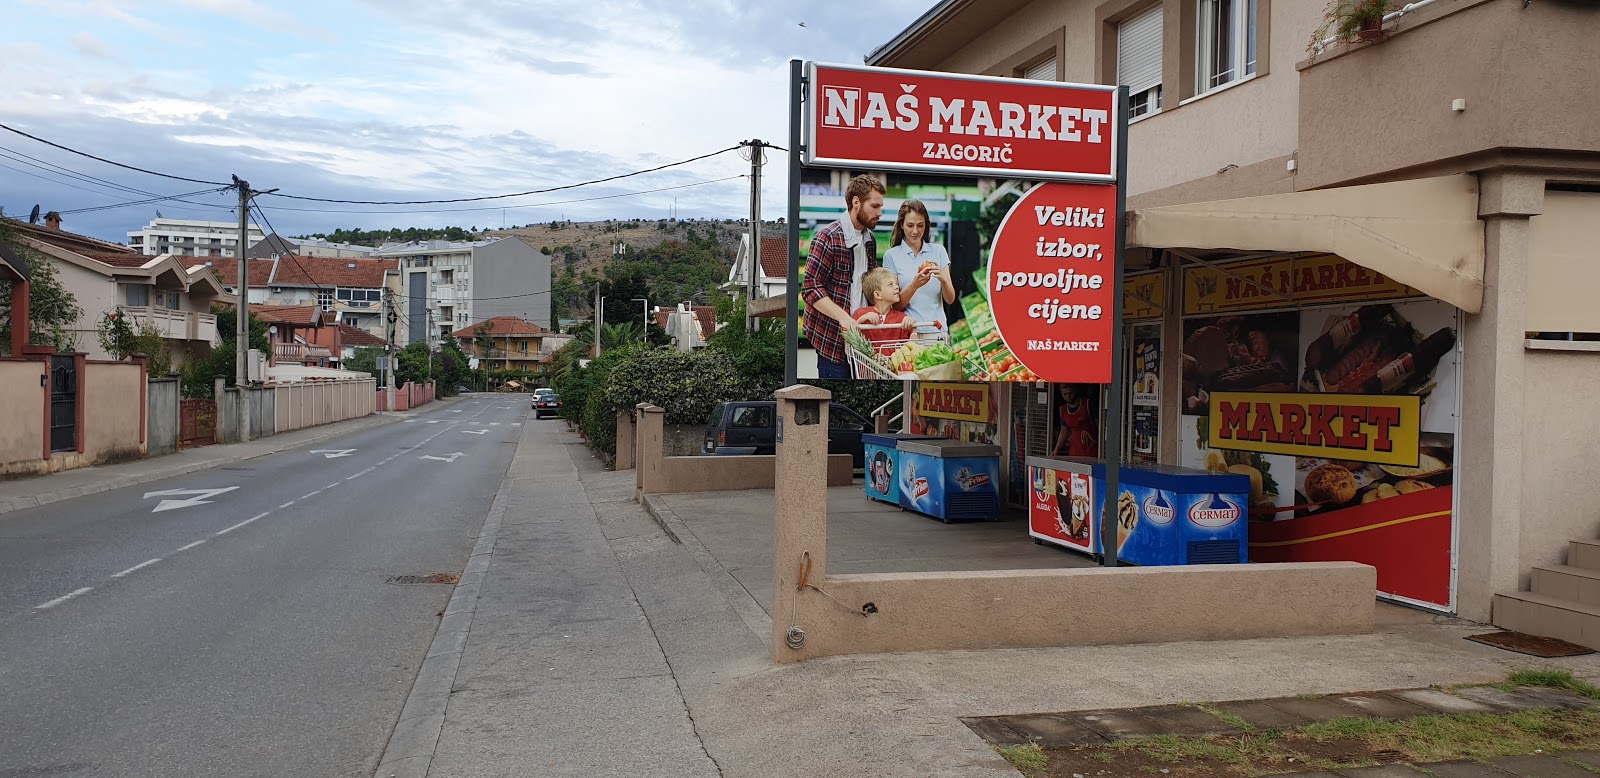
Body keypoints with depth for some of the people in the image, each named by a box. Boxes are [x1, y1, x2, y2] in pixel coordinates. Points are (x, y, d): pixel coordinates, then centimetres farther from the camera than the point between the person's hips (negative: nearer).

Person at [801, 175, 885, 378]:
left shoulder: (869, 240, 15)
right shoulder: (827, 238, -10)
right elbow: (811, 289, -15)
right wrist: (843, 316, -26)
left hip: (860, 334, 7)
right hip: (833, 338, -7)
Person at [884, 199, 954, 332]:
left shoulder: (938, 251, 9)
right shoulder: (891, 256, 4)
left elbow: (950, 299, 7)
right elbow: (895, 305, 1)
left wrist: (942, 279, -12)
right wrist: (914, 285, -15)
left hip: (938, 328, 2)